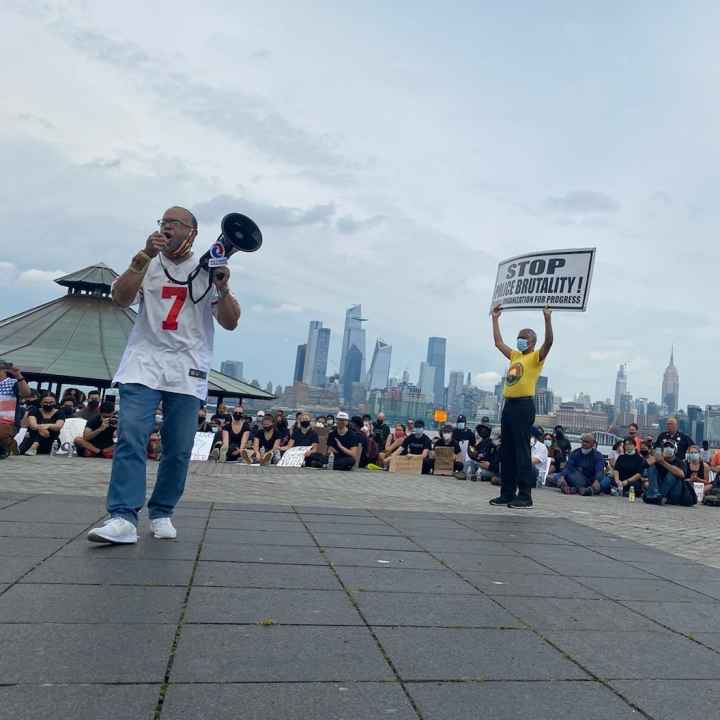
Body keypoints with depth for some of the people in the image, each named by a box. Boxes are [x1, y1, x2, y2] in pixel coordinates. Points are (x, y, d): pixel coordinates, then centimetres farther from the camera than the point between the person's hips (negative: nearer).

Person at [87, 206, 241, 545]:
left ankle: (161, 514, 16)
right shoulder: (146, 265, 10)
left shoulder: (208, 270, 10)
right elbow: (120, 298, -7)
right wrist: (145, 256, -14)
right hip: (144, 364, 0)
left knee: (179, 450, 1)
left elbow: (230, 323, 4)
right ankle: (123, 518, -15)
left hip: (188, 371, 1)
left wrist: (223, 288, -13)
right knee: (130, 436, -15)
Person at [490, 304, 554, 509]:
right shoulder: (515, 355, 20)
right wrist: (495, 319, 29)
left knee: (522, 450, -8)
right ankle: (507, 493, 15)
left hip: (524, 405, -8)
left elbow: (548, 342, -18)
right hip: (509, 405, 8)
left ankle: (525, 496, -4)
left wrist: (547, 318, -25)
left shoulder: (536, 357, -1)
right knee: (507, 452, 9)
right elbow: (498, 342, 29)